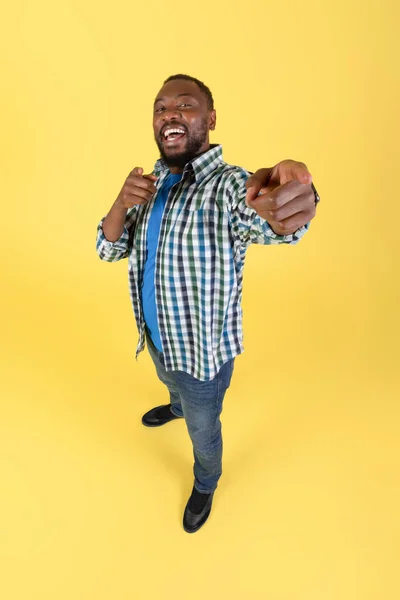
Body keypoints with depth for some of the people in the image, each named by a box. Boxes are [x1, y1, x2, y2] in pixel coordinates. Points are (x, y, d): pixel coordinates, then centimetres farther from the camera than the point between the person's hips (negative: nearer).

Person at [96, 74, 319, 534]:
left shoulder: (229, 185, -24)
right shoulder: (152, 183, -2)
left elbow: (260, 219, -48)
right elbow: (109, 250, -4)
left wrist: (283, 202, -72)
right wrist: (122, 202, -25)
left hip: (203, 349, -6)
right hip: (156, 336, 6)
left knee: (203, 431, 19)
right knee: (172, 385, 37)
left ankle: (205, 485, 52)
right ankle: (177, 407, 73)